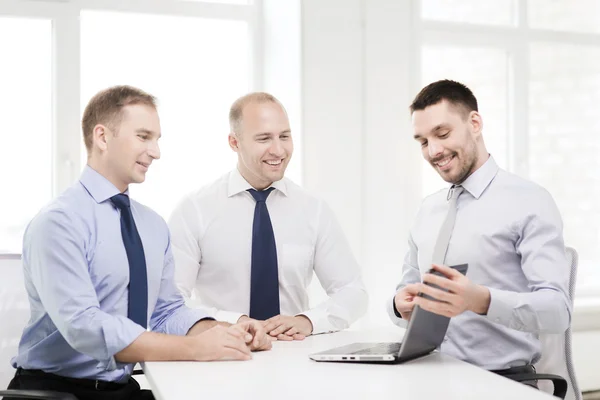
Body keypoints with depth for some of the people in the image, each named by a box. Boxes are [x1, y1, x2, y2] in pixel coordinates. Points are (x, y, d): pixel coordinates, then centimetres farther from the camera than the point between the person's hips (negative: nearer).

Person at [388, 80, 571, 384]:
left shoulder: (529, 202, -5)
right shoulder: (427, 210, 14)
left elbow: (558, 310, -13)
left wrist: (482, 301, -30)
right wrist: (402, 304, -6)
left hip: (501, 379, -5)